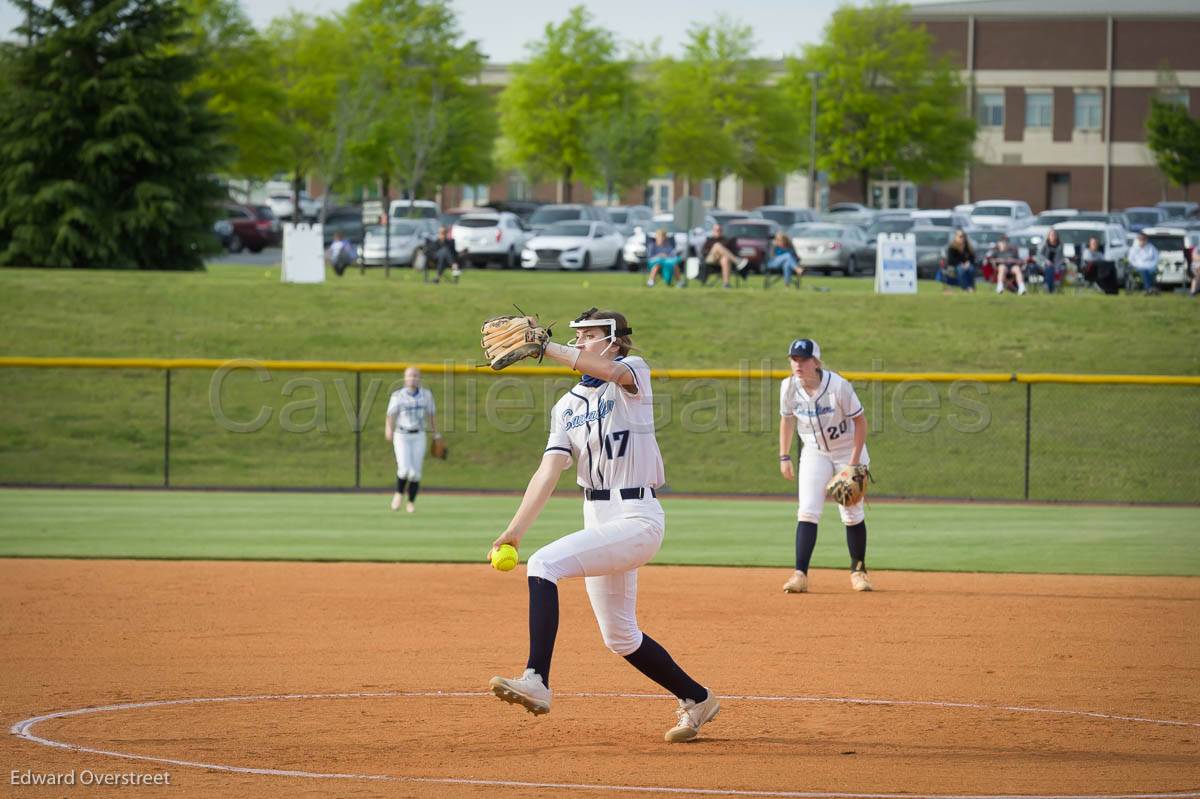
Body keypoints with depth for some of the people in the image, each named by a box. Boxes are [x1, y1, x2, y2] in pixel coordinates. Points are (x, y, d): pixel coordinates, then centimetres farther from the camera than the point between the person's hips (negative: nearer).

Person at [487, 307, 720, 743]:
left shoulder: (634, 371, -4)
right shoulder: (567, 406, 12)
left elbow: (610, 371, -30)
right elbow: (549, 471, 2)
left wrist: (545, 347, -31)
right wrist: (514, 531, -10)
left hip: (637, 519, -8)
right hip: (599, 520, 8)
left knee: (544, 564, -26)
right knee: (620, 638, 13)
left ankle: (536, 682, -32)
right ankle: (696, 699, 31)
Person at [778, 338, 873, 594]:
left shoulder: (838, 386, -25)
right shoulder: (789, 387, -13)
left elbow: (860, 420, -16)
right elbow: (787, 419, 5)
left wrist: (854, 460, -19)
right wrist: (784, 456, 2)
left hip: (847, 451, -3)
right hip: (814, 454, 3)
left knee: (852, 514, 2)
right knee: (807, 512, -12)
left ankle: (858, 570, 21)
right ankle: (800, 574, -17)